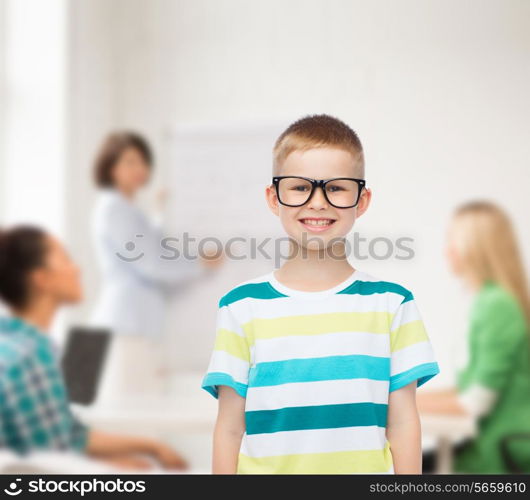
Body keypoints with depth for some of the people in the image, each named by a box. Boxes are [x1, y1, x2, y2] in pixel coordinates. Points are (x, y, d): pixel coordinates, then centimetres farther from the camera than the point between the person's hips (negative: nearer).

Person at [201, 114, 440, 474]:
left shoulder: (391, 303, 0)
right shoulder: (244, 306, -2)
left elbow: (402, 424, 0)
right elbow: (230, 429, -1)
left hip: (368, 468, 1)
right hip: (266, 466, 0)